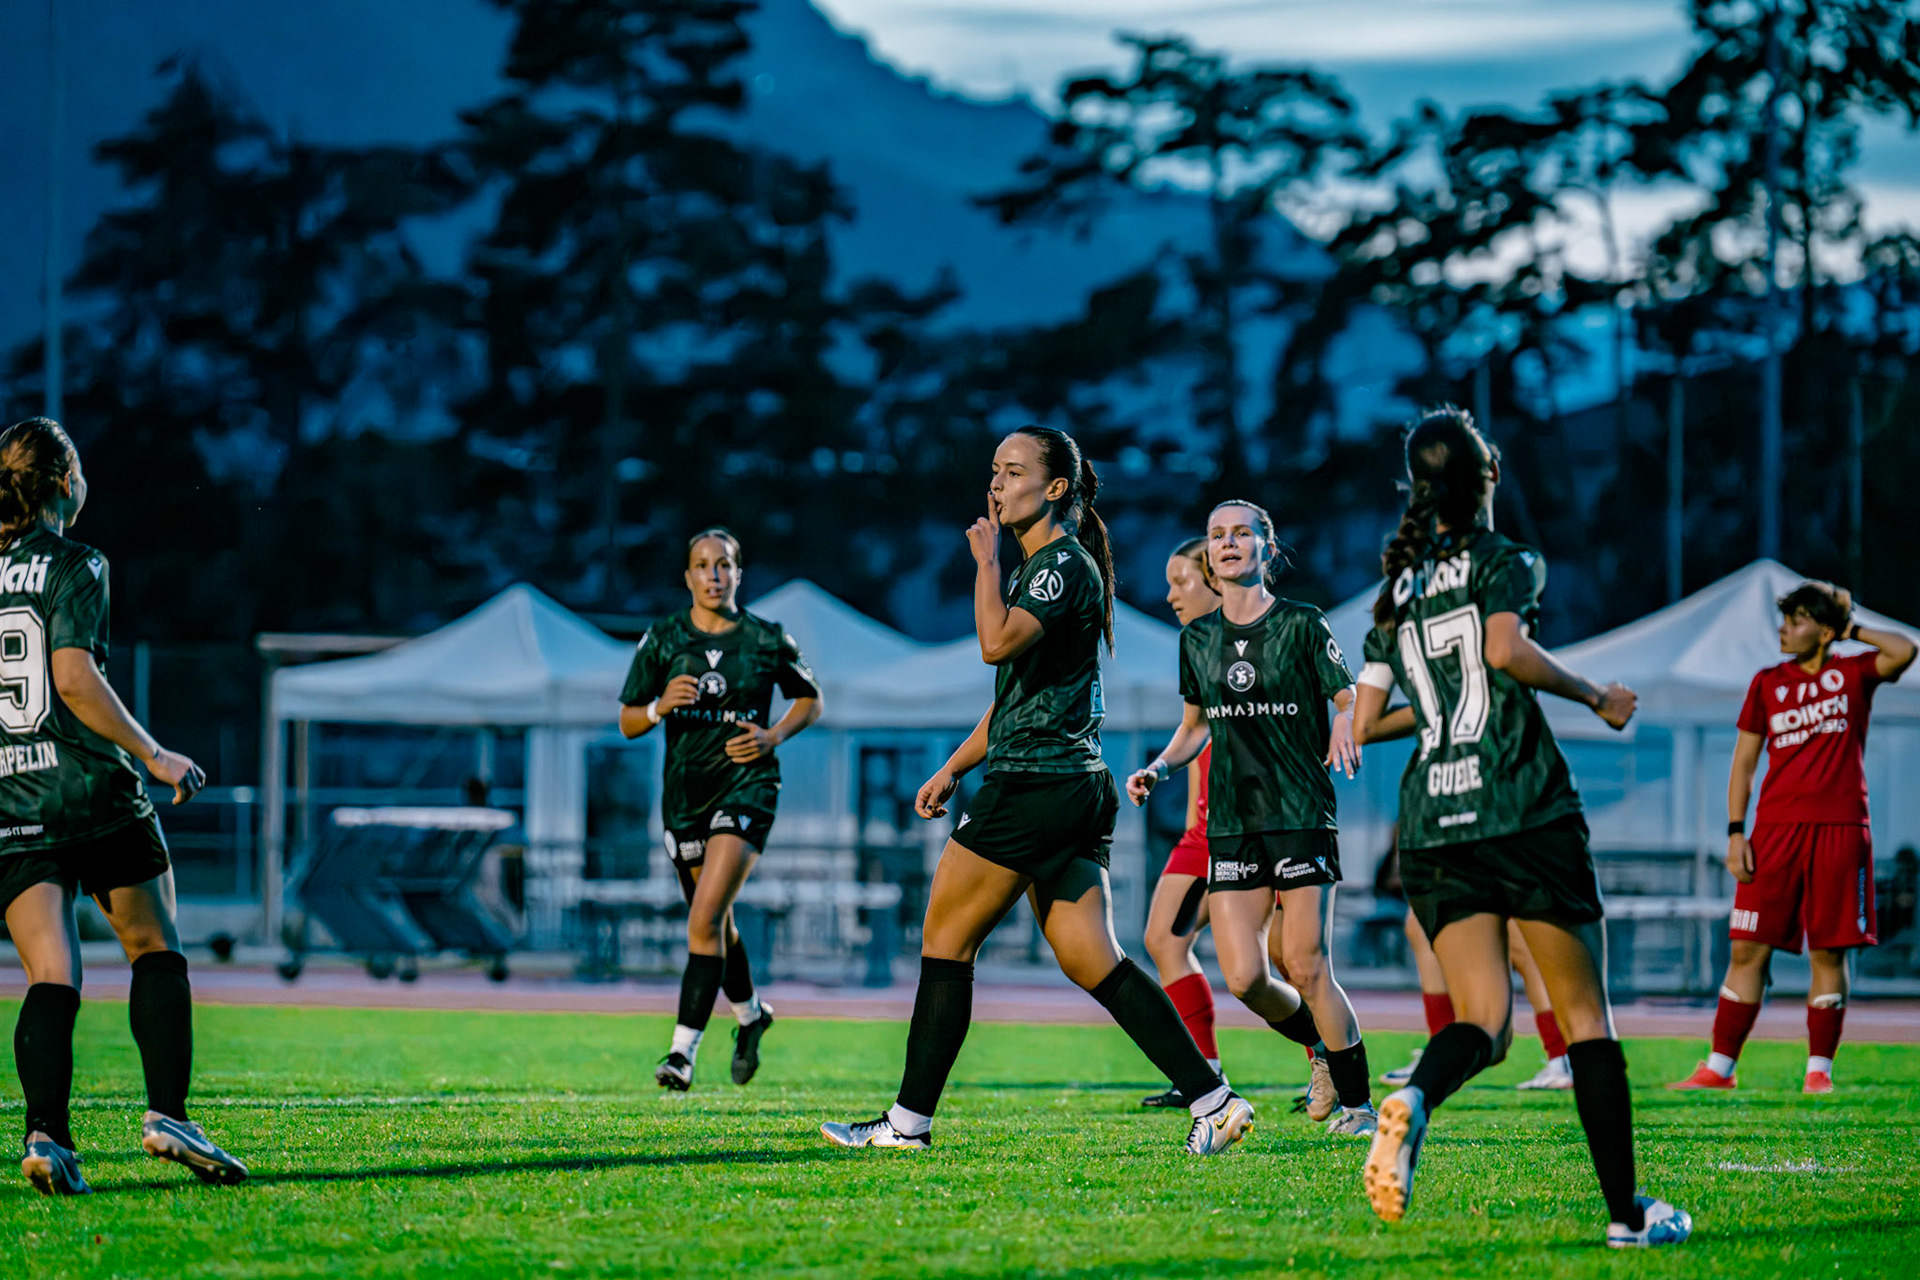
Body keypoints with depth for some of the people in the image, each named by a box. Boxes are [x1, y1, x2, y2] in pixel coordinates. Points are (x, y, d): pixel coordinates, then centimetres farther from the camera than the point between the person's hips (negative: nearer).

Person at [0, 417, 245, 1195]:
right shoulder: (73, 565, -6)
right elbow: (74, 677, -16)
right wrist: (154, 757, -11)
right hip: (94, 791, -4)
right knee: (156, 952, 12)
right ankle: (167, 1116, 1)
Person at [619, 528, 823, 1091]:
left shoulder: (767, 640, -3)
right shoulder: (662, 639, 0)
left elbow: (809, 699, 12)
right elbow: (627, 722, 3)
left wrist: (773, 736, -6)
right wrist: (660, 706, -18)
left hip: (746, 787, -3)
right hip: (685, 790, 4)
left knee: (705, 919, -18)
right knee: (715, 923, 16)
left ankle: (683, 1052, -21)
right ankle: (750, 1013, 44)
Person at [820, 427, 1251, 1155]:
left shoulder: (1064, 564, -10)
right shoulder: (1039, 567, 21)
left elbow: (998, 642, -27)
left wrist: (985, 561, -13)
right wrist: (954, 768, 25)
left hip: (1035, 786, -10)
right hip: (1072, 790, 10)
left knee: (946, 937, -1)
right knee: (1092, 961, 4)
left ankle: (910, 1121, 3)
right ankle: (1213, 1101, -3)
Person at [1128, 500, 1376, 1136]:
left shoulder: (1302, 625, -2)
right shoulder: (1198, 637, 11)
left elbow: (1350, 701, 0)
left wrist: (1346, 728, -23)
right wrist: (1159, 768, 5)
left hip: (1301, 814, -4)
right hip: (1231, 822, 4)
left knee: (1306, 969, -10)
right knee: (1244, 977, -6)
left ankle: (1357, 1103, 4)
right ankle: (1324, 1048, 23)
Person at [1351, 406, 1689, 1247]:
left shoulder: (1397, 589, 17)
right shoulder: (1503, 561, 0)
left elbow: (1365, 725, 18)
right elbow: (1506, 649, -19)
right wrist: (1594, 695, -6)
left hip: (1432, 823, 5)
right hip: (1524, 813, -4)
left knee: (1482, 1020, 1)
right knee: (1585, 1013, 5)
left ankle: (1413, 1099, -34)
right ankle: (1627, 1213, 5)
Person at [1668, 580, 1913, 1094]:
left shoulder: (1853, 673, 6)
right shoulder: (1767, 683, 11)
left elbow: (1905, 651, -15)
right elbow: (1743, 762, 11)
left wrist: (1850, 628, -1)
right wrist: (1735, 832, 3)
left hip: (1840, 829, -2)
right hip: (1776, 827, 2)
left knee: (1830, 952, 0)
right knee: (1748, 950, -2)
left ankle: (1819, 1070, 7)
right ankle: (1719, 1068, 1)